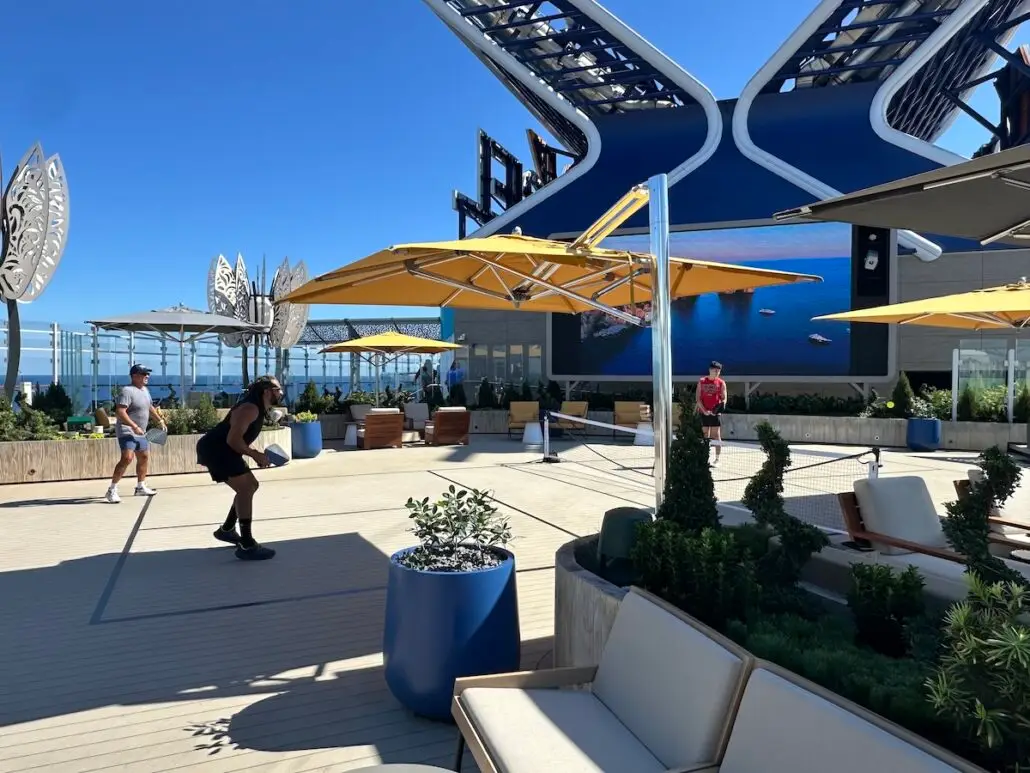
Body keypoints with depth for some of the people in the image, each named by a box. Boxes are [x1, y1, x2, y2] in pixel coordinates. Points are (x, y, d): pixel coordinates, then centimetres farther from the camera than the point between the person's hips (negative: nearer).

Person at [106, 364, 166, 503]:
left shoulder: (145, 390, 14)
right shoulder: (127, 391, -15)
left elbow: (150, 407, 30)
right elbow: (120, 412, -25)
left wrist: (160, 420, 26)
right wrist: (134, 426, -29)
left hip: (140, 433, 10)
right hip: (127, 432, -10)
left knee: (144, 457, 15)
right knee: (127, 458, -20)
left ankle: (141, 487, 29)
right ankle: (112, 489, -13)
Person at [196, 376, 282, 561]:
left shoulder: (259, 409, 13)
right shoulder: (250, 409, -20)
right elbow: (233, 439, -27)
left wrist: (256, 454, 6)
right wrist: (255, 455, -17)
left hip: (222, 450, 11)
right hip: (215, 450, -11)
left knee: (250, 485, 17)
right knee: (246, 488, -17)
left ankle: (226, 530, 30)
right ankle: (246, 546, -16)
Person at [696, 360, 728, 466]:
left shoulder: (721, 383, 3)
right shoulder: (701, 382, 5)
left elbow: (724, 398, 1)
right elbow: (698, 399, 2)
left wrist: (722, 404, -22)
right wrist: (704, 410, -11)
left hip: (715, 412, -1)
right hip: (703, 413, 2)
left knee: (716, 436, -3)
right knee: (705, 436, 7)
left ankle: (717, 458, 0)